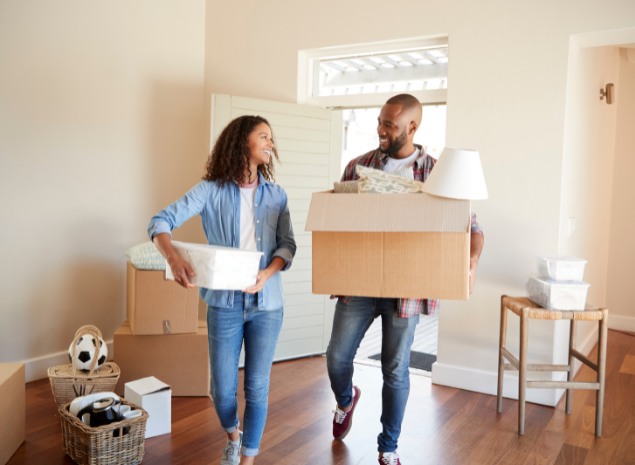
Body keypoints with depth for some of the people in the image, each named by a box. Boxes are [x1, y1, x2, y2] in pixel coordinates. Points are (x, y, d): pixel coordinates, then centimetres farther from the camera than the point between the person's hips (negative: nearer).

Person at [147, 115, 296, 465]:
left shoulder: (276, 195, 4)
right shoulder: (211, 190, -4)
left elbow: (287, 245, 1)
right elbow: (161, 222, -11)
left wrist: (267, 274, -18)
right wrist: (173, 258, -30)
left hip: (266, 303, 2)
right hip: (225, 303, -1)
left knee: (257, 388, 7)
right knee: (222, 390, 9)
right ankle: (232, 434, 42)